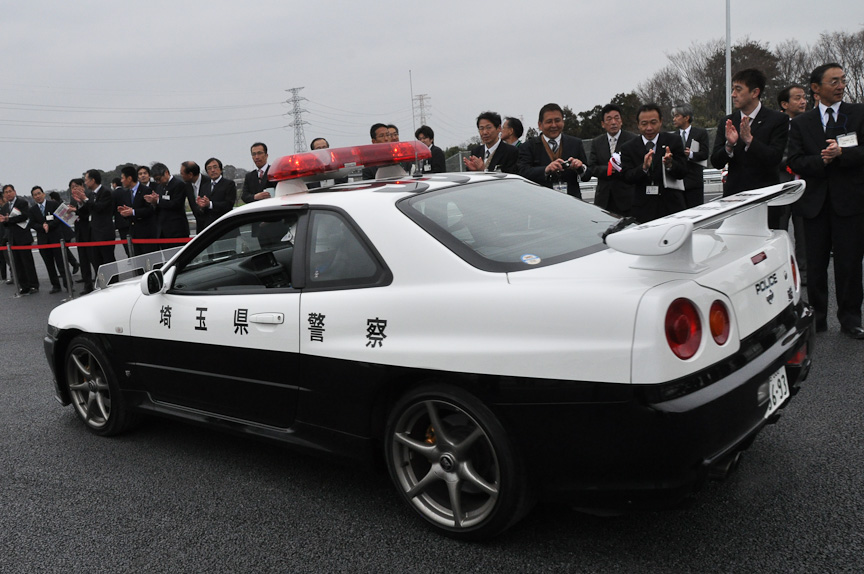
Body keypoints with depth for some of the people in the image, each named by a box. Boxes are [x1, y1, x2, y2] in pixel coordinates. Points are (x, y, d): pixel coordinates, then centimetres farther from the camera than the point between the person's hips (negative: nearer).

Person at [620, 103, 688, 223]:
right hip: (643, 209, 0)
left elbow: (682, 173, -3)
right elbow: (628, 177, -7)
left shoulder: (673, 141, 3)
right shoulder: (628, 148, 4)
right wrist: (644, 167, -27)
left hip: (671, 206, 0)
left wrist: (670, 164, -25)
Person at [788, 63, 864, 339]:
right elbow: (795, 161, 0)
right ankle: (817, 316, 18)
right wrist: (822, 160, -15)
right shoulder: (801, 122, 9)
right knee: (815, 264, 6)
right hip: (816, 201, 1)